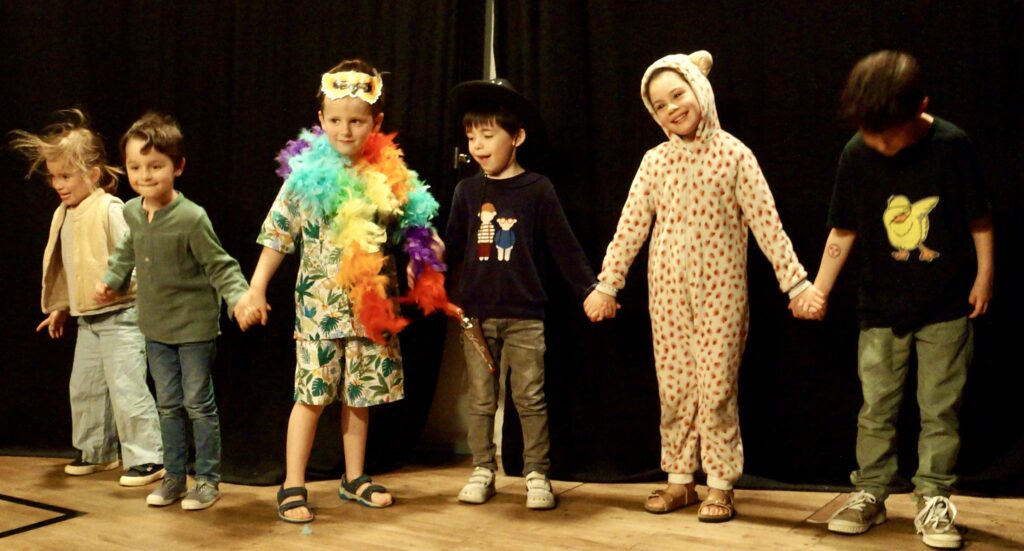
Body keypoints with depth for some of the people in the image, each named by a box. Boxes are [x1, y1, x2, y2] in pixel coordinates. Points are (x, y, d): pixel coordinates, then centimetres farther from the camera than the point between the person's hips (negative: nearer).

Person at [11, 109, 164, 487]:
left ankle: (146, 458, 0)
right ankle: (96, 452, 31)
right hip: (87, 318, 9)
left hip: (119, 315, -9)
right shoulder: (64, 214, 10)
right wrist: (60, 308, 23)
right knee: (83, 386, 16)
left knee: (126, 386, -8)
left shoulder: (109, 209, -15)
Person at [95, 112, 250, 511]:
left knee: (198, 404, 4)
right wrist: (111, 280, 13)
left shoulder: (192, 218, -21)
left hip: (195, 326, -6)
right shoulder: (132, 213, -1)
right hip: (156, 327, 6)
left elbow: (220, 267, -18)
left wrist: (239, 298, -32)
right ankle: (174, 477, 26)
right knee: (168, 405, 14)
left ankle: (207, 480, 17)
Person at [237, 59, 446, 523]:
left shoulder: (391, 176, 1)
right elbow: (276, 236, -4)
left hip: (373, 305, 3)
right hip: (321, 304, -3)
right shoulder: (307, 175, -6)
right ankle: (293, 486, 7)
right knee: (312, 393, -2)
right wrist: (256, 290, -7)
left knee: (361, 394, 12)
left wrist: (423, 264, -3)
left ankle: (355, 478, 27)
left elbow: (409, 232, 12)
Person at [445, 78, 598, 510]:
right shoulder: (467, 191, 5)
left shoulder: (537, 189, -4)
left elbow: (564, 245, -3)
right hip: (476, 314, 3)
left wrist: (589, 289, -9)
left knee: (530, 399, 3)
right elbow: (453, 249, 4)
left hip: (524, 316, -3)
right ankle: (482, 471, 19)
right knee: (480, 400, 10)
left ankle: (537, 475, 12)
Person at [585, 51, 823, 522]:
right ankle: (680, 480, 20)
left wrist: (796, 282, -12)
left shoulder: (734, 154, -6)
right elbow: (630, 227, 6)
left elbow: (767, 223, -8)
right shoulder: (655, 161, 4)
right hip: (668, 290, 4)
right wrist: (607, 284, 5)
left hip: (720, 290, -3)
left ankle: (720, 486, 10)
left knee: (716, 389, -1)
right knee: (674, 388, 9)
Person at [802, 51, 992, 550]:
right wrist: (818, 290, -4)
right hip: (881, 307, 2)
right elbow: (844, 230, -1)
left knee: (940, 408, 4)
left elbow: (978, 217, -2)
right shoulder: (856, 155, -8)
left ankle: (933, 500, 14)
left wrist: (983, 275, 0)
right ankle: (869, 494, 20)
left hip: (946, 306, -1)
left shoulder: (951, 146, -13)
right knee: (876, 407, 7)